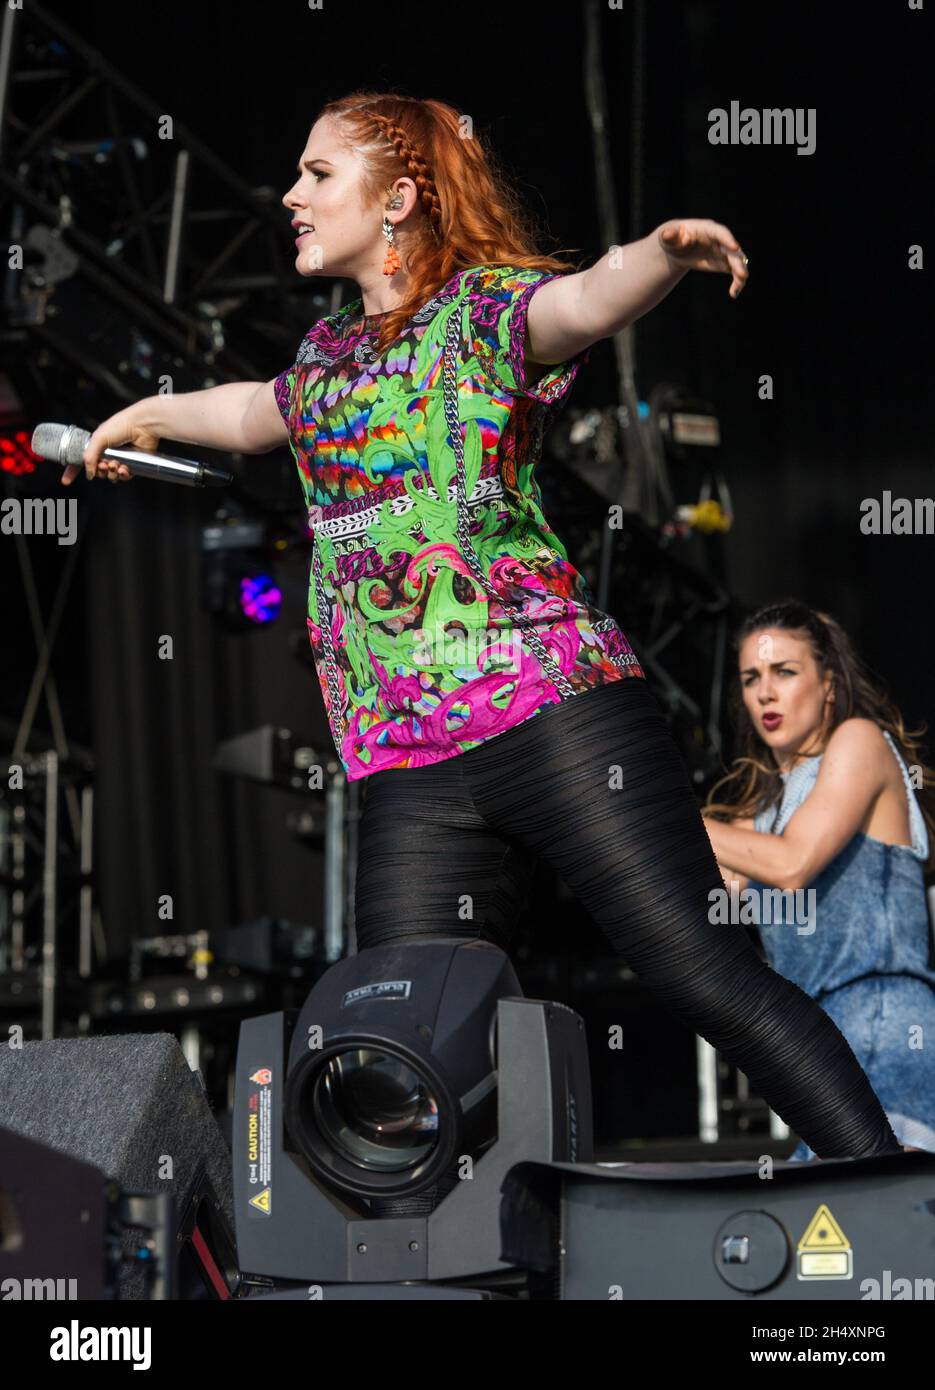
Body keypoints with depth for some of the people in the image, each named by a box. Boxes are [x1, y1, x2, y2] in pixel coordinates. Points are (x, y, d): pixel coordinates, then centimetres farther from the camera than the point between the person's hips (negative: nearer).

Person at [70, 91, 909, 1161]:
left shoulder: (484, 307, 1)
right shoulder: (329, 350, 23)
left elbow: (589, 302, -22)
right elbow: (259, 410, 47)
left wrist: (663, 252, -43)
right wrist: (151, 414, 62)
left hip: (554, 717, -7)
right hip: (410, 771, 7)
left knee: (707, 979, -13)